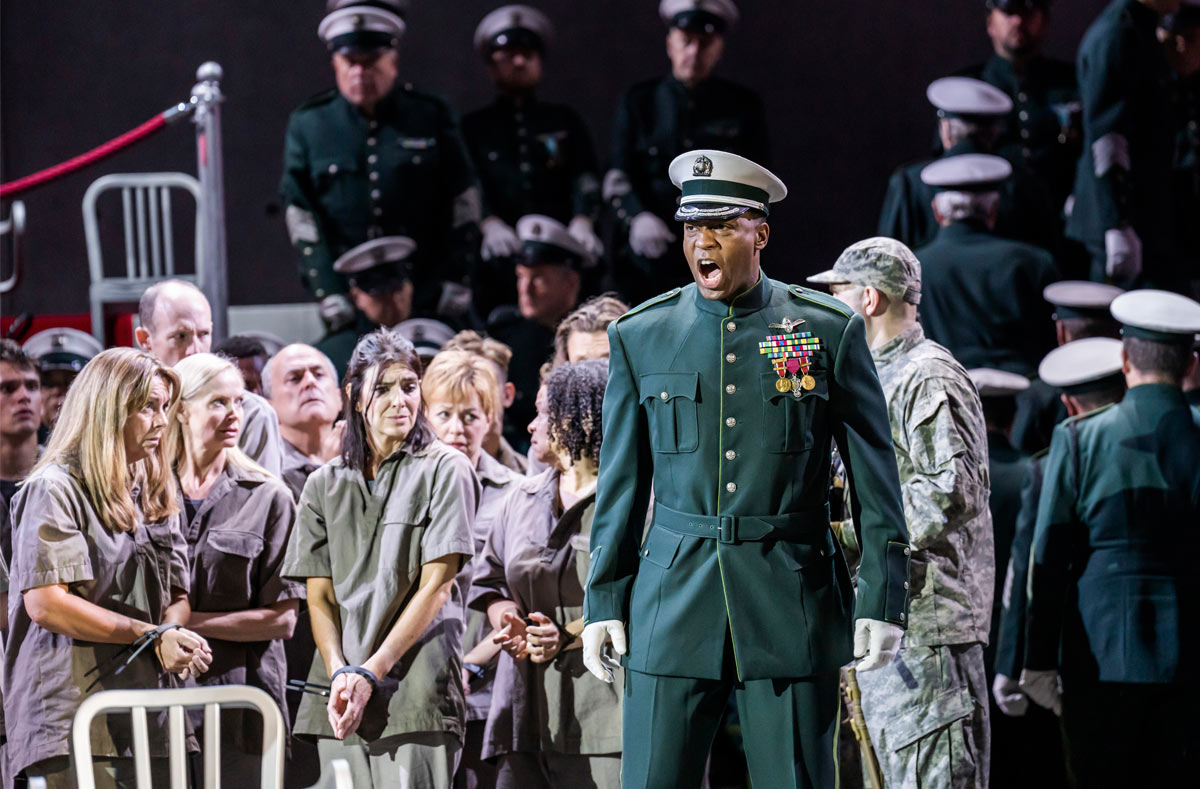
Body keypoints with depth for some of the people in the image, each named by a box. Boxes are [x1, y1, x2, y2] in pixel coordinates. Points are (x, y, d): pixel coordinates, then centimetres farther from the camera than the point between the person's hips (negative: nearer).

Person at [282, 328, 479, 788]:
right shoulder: (326, 484, 15)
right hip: (340, 700, 4)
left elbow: (435, 586, -4)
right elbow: (319, 597, 10)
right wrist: (339, 675, -8)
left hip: (416, 694, -4)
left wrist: (370, 674, -10)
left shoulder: (444, 470, 4)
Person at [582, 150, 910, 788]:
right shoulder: (639, 337, 8)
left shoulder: (831, 332, 3)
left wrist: (883, 599, -2)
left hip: (791, 601, -1)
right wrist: (603, 600, 7)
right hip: (673, 603, 1)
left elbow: (874, 476, 4)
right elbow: (621, 482, 12)